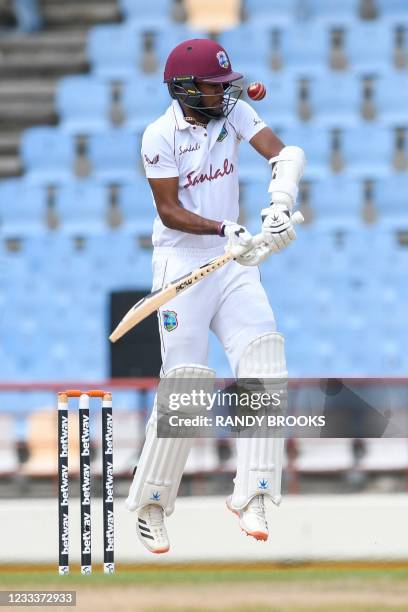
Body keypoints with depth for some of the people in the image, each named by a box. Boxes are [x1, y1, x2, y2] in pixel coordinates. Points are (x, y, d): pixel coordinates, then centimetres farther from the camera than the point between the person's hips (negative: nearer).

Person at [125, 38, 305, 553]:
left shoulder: (234, 113, 1)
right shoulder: (160, 136, -11)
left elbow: (284, 153, -12)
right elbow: (169, 212, -15)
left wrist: (280, 203, -31)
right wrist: (226, 230, -29)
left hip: (233, 262, 5)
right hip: (182, 263, -5)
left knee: (263, 357, -13)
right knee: (184, 380, -8)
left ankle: (251, 494, -14)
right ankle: (150, 505, 6)